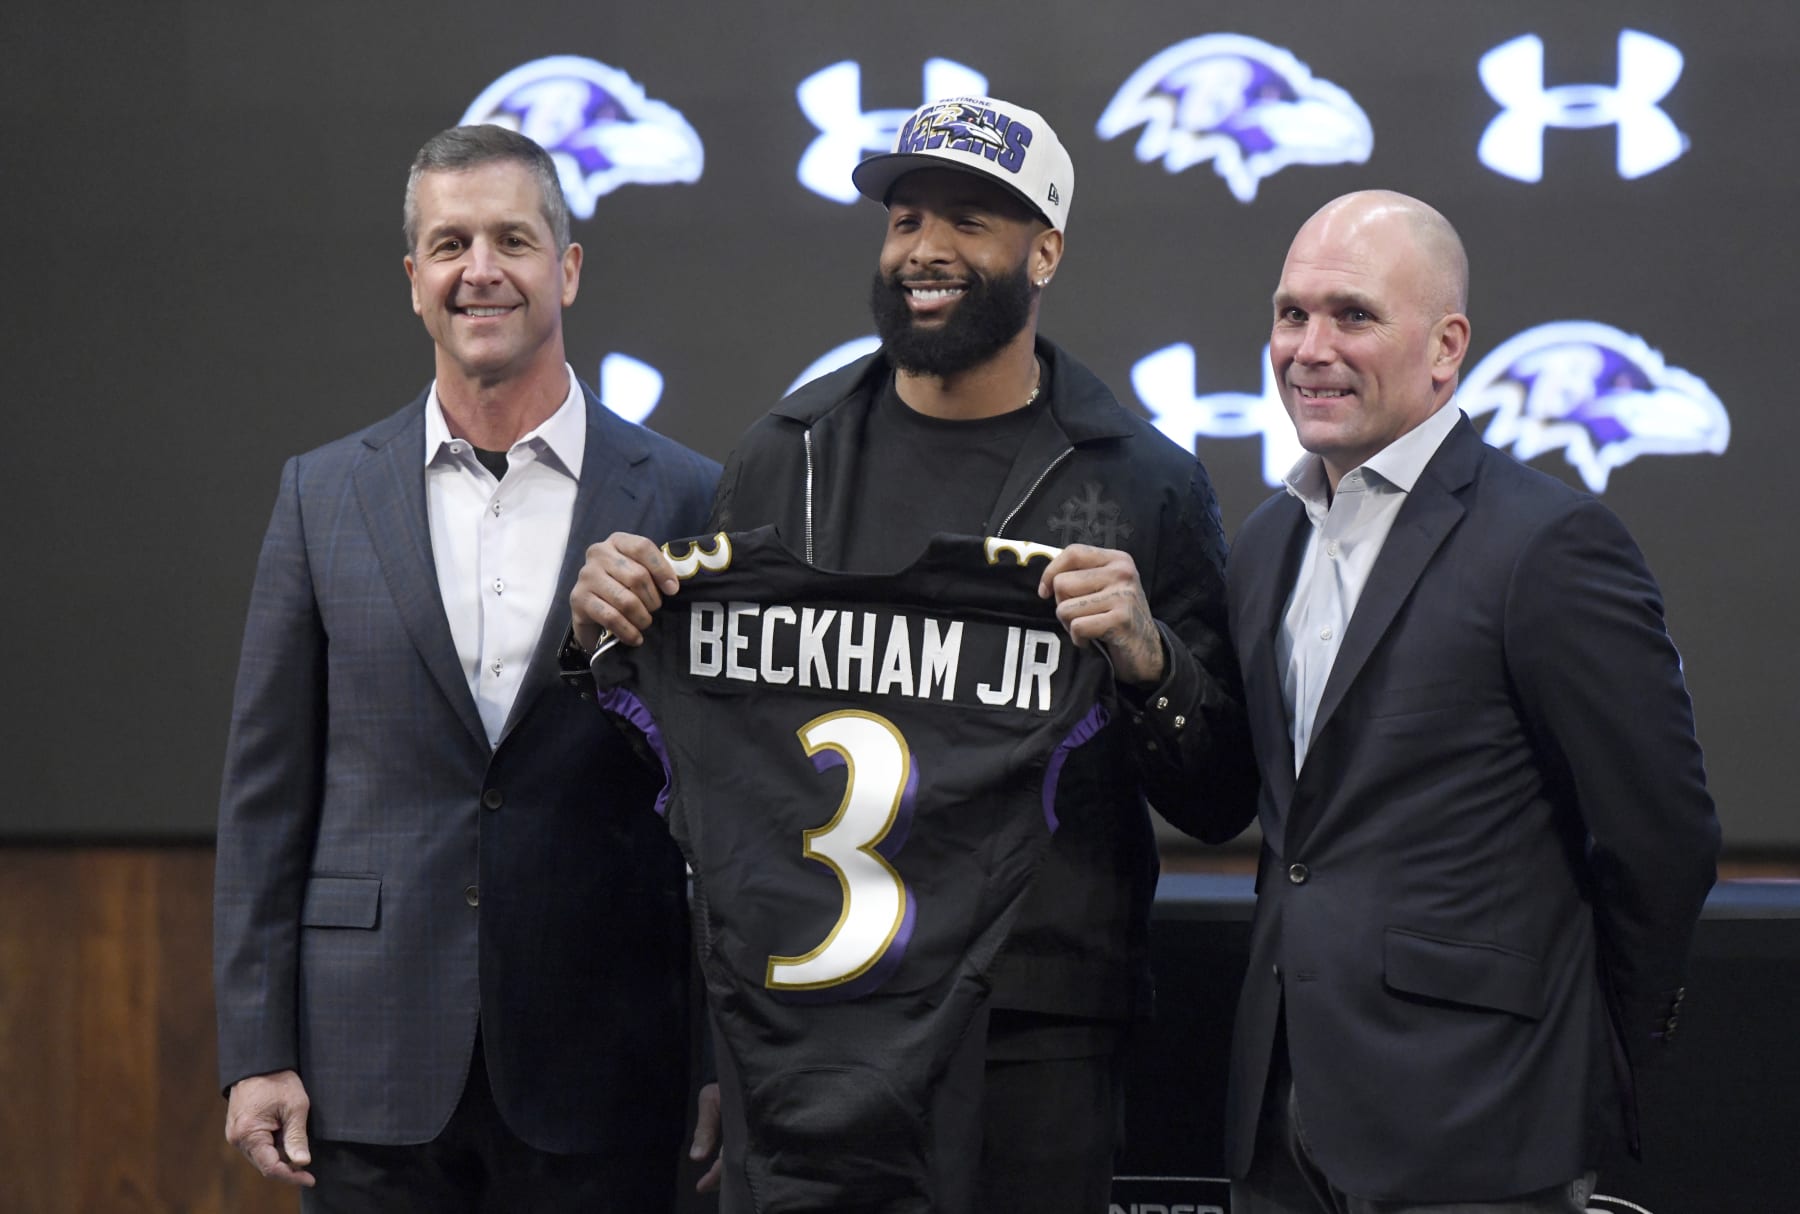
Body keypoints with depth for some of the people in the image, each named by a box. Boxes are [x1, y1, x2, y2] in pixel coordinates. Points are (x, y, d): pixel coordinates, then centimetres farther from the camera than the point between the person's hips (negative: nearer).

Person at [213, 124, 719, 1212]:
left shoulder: (684, 501, 2)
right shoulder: (326, 496, 7)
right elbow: (267, 788, 7)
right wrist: (257, 1050, 1)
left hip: (597, 1079, -1)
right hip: (376, 1074, 1)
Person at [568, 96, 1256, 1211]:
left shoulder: (1144, 482, 1)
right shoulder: (786, 458, 9)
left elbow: (1221, 806, 1)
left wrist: (1150, 658, -16)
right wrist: (609, 637, -1)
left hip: (1034, 1034, -2)